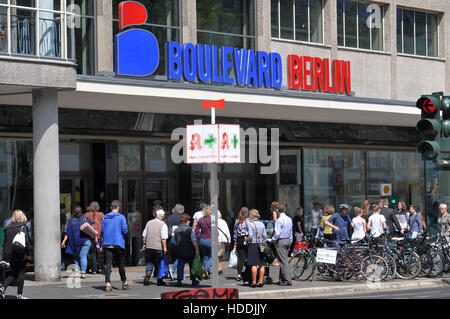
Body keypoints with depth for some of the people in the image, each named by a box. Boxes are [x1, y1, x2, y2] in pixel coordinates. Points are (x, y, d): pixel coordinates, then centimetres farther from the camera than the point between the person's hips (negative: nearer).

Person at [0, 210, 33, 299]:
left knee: (13, 273, 17)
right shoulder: (22, 227, -9)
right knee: (21, 273, 5)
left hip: (10, 255, 5)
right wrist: (29, 253, -6)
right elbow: (26, 241, -13)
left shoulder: (8, 228, 6)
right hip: (21, 255, -5)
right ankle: (20, 294, 8)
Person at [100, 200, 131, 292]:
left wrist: (101, 246, 14)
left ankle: (108, 284, -14)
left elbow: (102, 232, 10)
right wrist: (124, 231, 15)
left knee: (108, 264, -3)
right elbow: (125, 230, -10)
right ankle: (124, 283, 23)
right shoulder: (121, 217, -3)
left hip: (107, 244, 3)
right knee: (121, 264, 10)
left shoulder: (105, 217, 9)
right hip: (118, 243, -3)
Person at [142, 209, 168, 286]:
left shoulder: (149, 223, 7)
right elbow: (164, 238, -14)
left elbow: (144, 235, 11)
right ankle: (159, 281, 11)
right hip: (159, 248, -3)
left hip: (149, 247, 3)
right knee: (159, 265, 8)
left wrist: (144, 244, 20)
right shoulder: (163, 225, -8)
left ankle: (147, 275, -11)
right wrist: (165, 247, -11)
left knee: (149, 263, 10)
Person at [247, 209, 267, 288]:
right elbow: (265, 236, 6)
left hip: (253, 244, -5)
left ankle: (254, 282, -6)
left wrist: (247, 240, 5)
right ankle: (260, 281, 7)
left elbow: (250, 236, -14)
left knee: (254, 264, -5)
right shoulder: (262, 224, 8)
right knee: (261, 264, 7)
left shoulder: (251, 224, -8)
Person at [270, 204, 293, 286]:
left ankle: (288, 280, -11)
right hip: (288, 240, 8)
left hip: (281, 241, -8)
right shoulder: (289, 219, 10)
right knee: (283, 260, 14)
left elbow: (277, 233, -18)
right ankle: (282, 279, 17)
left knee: (284, 261, -7)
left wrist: (273, 240, -3)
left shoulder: (279, 220, -14)